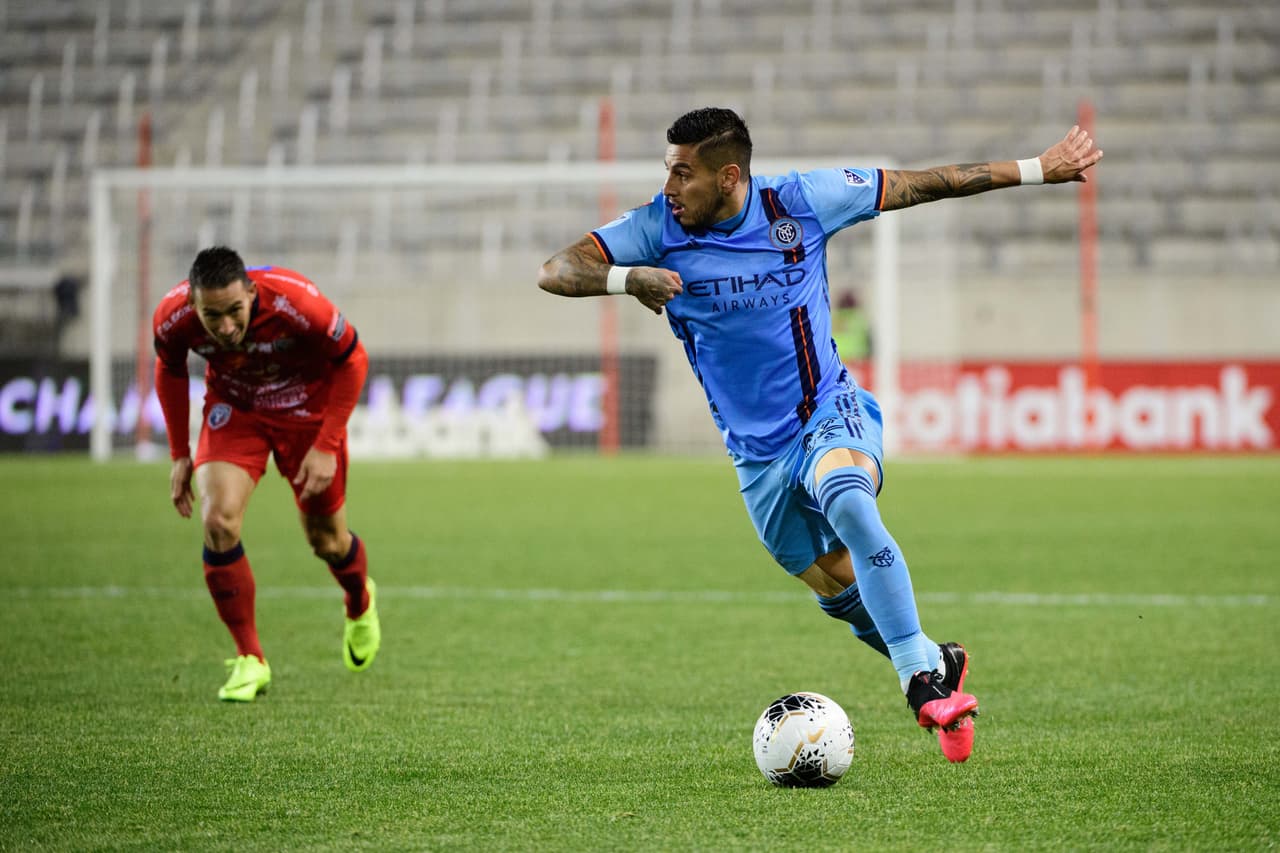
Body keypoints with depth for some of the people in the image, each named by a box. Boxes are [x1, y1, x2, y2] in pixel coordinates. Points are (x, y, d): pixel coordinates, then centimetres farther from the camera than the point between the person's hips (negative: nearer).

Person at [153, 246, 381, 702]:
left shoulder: (295, 302, -36)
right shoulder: (172, 317, -26)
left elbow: (352, 360, -18)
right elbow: (169, 369, -1)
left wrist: (327, 447, -20)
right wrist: (179, 454, -1)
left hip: (306, 406, -2)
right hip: (232, 407, 2)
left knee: (326, 540, 9)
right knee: (218, 520, -20)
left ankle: (360, 604, 46)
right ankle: (249, 660, -6)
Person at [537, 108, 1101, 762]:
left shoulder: (800, 204, -11)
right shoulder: (658, 229, -10)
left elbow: (919, 185, -2)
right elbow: (555, 271, -16)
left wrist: (1037, 169, 2)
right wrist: (627, 278, -37)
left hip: (832, 416, -3)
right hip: (756, 455, 3)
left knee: (847, 501, -35)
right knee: (843, 593, 8)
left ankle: (924, 679, -32)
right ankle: (936, 663, 35)